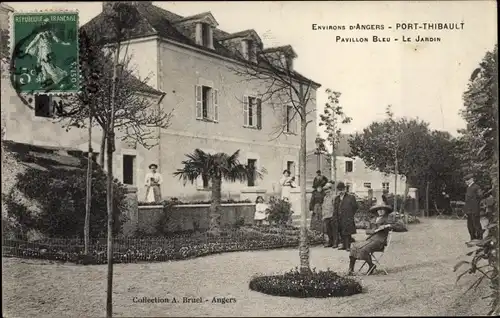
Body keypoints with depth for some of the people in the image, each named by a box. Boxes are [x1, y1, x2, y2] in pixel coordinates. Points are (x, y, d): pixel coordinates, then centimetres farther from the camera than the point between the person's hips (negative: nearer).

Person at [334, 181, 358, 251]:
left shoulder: (350, 197, -2)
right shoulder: (337, 198, 14)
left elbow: (355, 207, 1)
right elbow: (335, 208, 20)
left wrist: (350, 214, -1)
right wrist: (336, 216, 8)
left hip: (348, 219, -6)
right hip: (339, 219, 6)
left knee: (347, 233, -7)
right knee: (341, 233, 9)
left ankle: (347, 246, -3)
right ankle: (344, 245, 17)